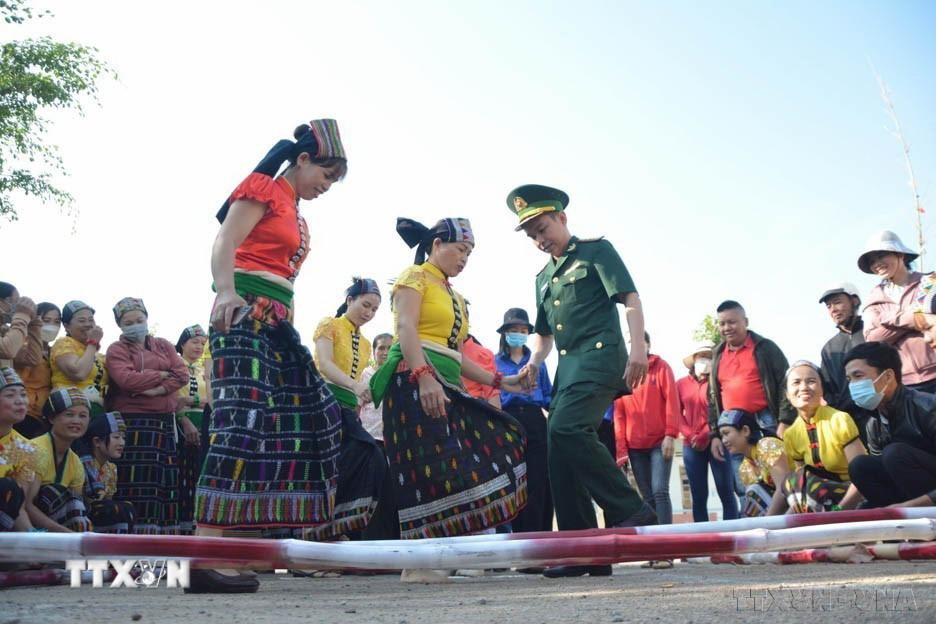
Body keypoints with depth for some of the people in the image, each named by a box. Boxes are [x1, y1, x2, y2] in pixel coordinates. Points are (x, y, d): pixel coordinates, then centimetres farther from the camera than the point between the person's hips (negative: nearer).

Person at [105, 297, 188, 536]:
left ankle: (167, 532, 7)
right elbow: (127, 380, -12)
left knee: (167, 480, 3)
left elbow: (183, 374, 4)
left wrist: (158, 389, -11)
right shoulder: (117, 350, 7)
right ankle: (138, 536, -9)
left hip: (165, 422, 4)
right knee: (138, 481, -9)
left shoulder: (164, 346, 19)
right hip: (133, 423, -4)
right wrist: (162, 375, -3)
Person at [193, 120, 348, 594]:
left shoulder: (295, 213, 25)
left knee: (317, 411, 6)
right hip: (246, 314, -10)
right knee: (245, 421, -20)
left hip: (276, 322, 10)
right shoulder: (263, 189, 0)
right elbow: (224, 244, -13)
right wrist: (226, 292, -31)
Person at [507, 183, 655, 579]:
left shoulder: (596, 250, 5)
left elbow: (630, 299, -5)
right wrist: (534, 363, 9)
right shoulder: (543, 278, 24)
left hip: (600, 354, -8)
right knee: (561, 457, 0)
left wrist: (638, 348, -19)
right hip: (567, 368, 8)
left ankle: (631, 511, -20)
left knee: (566, 429, -28)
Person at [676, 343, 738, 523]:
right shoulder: (681, 384, 13)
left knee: (726, 492, -4)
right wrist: (690, 436, -7)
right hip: (691, 446, 2)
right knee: (698, 495, 1)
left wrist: (705, 436, -11)